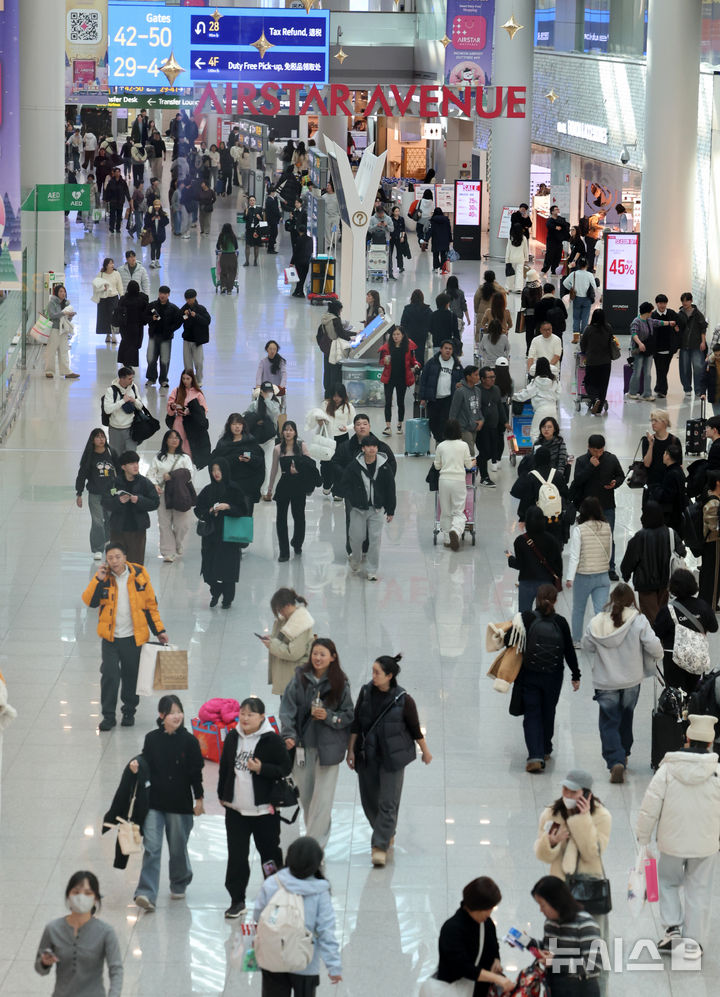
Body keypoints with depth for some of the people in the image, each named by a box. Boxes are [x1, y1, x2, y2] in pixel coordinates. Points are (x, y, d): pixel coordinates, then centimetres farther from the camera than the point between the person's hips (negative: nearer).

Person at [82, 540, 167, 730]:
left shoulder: (139, 575, -4)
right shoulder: (103, 577, -2)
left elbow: (151, 604, 3)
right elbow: (89, 601, -10)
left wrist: (159, 630, 3)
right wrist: (98, 579, -20)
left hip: (134, 637, 0)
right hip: (110, 637, 0)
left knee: (131, 677, 11)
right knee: (109, 676, -6)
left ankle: (129, 712, 29)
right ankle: (108, 716, 5)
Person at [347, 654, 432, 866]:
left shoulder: (403, 700, -12)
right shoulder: (366, 692, -2)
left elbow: (415, 729, 0)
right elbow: (356, 724, 5)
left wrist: (425, 751, 9)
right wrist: (351, 750, 4)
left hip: (393, 757, -4)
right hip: (367, 755, 4)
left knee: (388, 803, -6)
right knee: (369, 800, 11)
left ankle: (380, 846, -3)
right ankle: (387, 834, 33)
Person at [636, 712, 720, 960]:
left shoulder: (668, 769, -12)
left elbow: (650, 806, -9)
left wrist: (643, 838, 4)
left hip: (672, 842, 0)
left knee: (668, 881, 22)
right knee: (698, 890, 12)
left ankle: (673, 928, 10)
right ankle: (693, 941, 14)